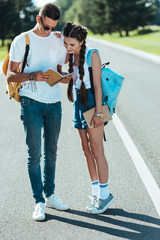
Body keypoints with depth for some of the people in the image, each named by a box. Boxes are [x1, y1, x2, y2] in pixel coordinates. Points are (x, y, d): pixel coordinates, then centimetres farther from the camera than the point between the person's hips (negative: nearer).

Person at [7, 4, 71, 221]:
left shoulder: (59, 41, 10)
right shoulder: (22, 41, -2)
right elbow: (10, 75, -3)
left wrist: (64, 78, -5)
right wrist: (32, 76, -21)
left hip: (54, 103, 4)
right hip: (31, 103, -4)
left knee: (51, 152, 11)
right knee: (34, 153, -3)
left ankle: (50, 195, 23)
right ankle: (39, 202, 3)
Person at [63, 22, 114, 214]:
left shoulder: (92, 55, -13)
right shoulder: (71, 55, 8)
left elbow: (97, 85, -15)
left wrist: (97, 112, -17)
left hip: (91, 103, -8)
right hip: (78, 103, 8)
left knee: (96, 151, -5)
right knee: (86, 150, 9)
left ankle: (104, 194, 3)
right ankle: (96, 193, 17)